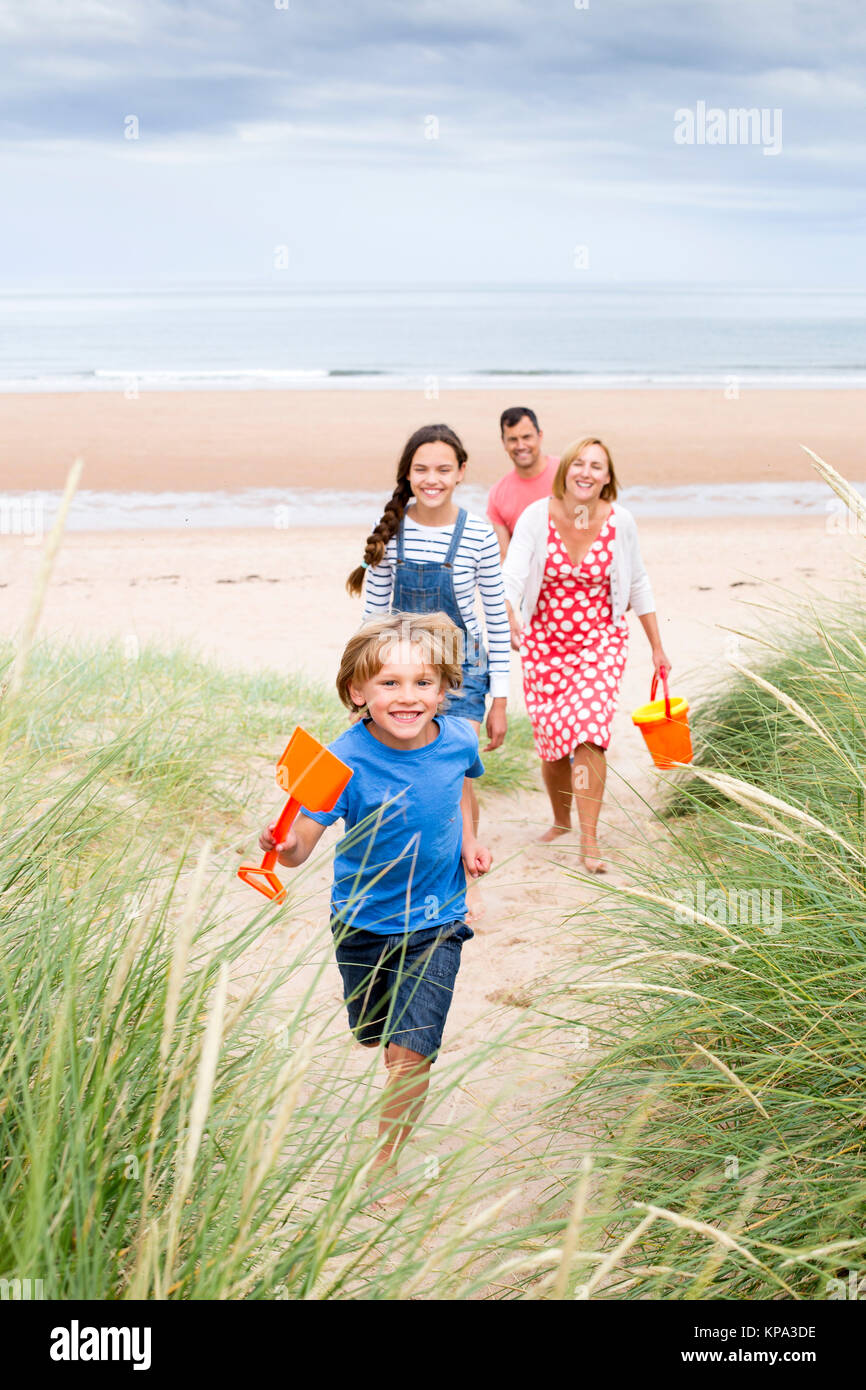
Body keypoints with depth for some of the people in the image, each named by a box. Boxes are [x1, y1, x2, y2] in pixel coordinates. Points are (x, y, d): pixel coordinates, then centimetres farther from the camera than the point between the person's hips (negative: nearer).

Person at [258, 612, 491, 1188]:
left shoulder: (459, 740, -14)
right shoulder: (349, 759, -25)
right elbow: (302, 844, -30)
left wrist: (469, 839, -1)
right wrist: (284, 846, -52)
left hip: (435, 924, 0)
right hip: (362, 920, 0)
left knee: (409, 1054, -10)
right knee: (375, 1037, 22)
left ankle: (386, 1162, 13)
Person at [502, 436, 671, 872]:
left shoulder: (620, 521, -7)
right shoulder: (537, 517, -11)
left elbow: (638, 585, 6)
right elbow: (511, 576, -22)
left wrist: (657, 646, 10)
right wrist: (509, 617, -43)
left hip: (601, 641, -1)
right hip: (544, 642, 1)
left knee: (588, 731, -17)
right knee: (550, 738, 7)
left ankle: (589, 841, -13)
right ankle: (560, 819, 34)